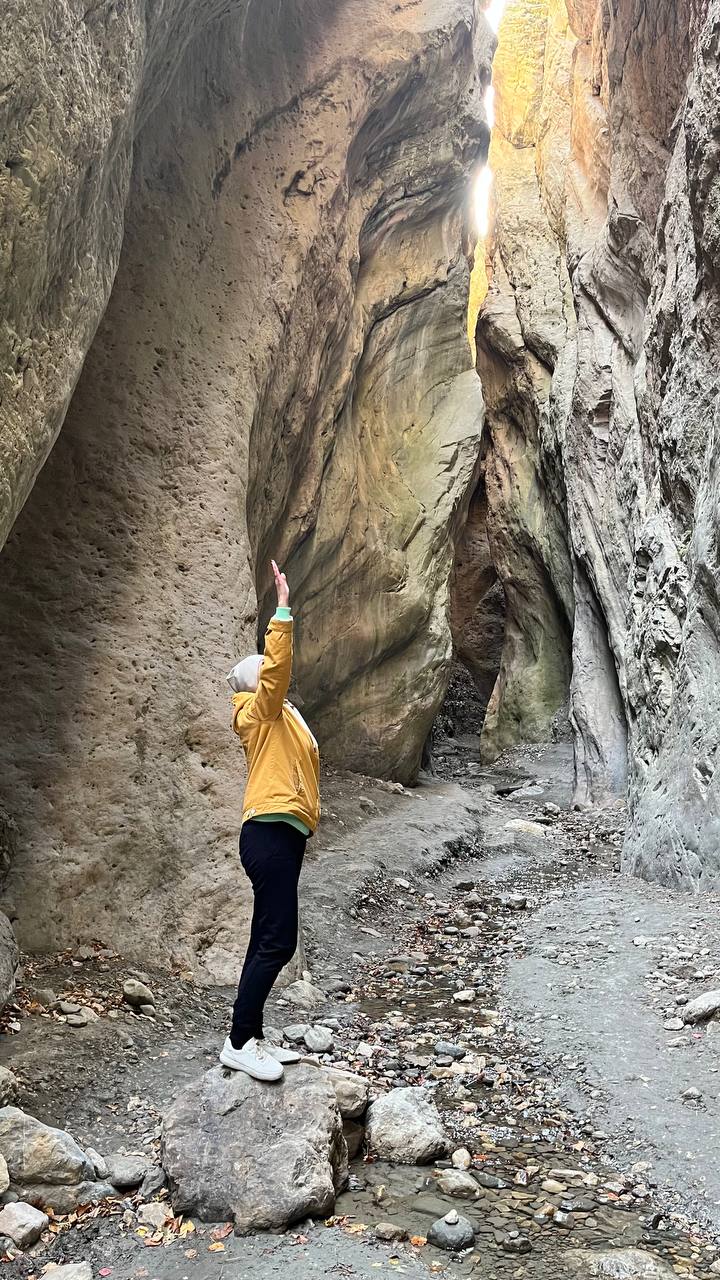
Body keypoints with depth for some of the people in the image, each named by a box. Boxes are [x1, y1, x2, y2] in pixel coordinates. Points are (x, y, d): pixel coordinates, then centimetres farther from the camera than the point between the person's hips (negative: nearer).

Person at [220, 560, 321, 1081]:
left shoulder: (283, 718, 22)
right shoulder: (262, 711, -4)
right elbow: (277, 667, -19)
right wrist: (283, 609, -23)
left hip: (282, 837, 9)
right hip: (270, 834, -9)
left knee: (268, 941, 11)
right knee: (277, 942, -11)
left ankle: (252, 1038, 17)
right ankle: (238, 1043, -5)